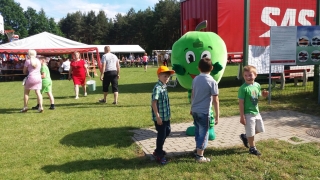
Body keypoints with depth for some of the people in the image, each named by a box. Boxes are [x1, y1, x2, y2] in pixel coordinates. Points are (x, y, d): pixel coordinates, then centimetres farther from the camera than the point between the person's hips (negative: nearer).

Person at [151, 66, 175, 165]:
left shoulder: (164, 86, 8)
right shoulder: (157, 88, -21)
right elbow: (153, 103, -25)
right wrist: (157, 117, -24)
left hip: (166, 116, 10)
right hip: (160, 117, -10)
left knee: (167, 132, 22)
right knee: (161, 135, 3)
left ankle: (159, 150, 39)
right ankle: (159, 154, 20)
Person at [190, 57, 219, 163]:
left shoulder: (195, 79, 3)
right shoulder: (212, 82, -14)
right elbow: (215, 100, -14)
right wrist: (217, 115, -8)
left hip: (195, 110, 6)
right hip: (204, 112, -6)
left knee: (198, 131, 22)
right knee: (204, 133, 5)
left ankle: (198, 149, 39)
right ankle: (199, 156, 11)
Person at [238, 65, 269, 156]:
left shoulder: (257, 85, 1)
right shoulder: (243, 88, -18)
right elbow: (241, 103, -17)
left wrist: (264, 94, -8)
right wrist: (242, 116, -17)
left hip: (256, 112, 7)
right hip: (248, 114, -7)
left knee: (259, 129, 18)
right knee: (251, 132, 5)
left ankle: (245, 136, 37)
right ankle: (252, 148, 26)